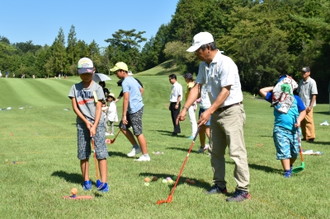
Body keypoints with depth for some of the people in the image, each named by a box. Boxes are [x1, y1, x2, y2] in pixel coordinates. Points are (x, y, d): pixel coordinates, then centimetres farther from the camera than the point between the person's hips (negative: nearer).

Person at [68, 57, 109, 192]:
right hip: (82, 124, 3)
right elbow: (75, 107, 2)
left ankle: (103, 182, -8)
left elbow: (98, 108, -7)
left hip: (97, 123, -2)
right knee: (83, 154, 6)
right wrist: (86, 121, -8)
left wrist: (94, 126, -16)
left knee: (101, 153, -8)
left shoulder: (97, 88, -2)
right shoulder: (75, 88, 5)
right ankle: (86, 181, 18)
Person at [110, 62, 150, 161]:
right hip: (138, 106, 10)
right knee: (123, 126, 14)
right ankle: (136, 147, 18)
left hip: (135, 110, -10)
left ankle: (145, 155, 3)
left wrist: (124, 115, -23)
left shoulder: (125, 82, -16)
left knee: (138, 133, -4)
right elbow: (141, 89, 27)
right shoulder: (132, 79, 13)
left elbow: (126, 99, -23)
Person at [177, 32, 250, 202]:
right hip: (216, 112, 9)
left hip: (232, 111, -9)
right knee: (216, 151, 12)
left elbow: (225, 91, -24)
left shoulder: (226, 63, -20)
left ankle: (243, 190, -4)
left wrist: (209, 111, -27)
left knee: (236, 151, -9)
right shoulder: (204, 65, 6)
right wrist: (185, 108, -4)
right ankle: (220, 184, 22)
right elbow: (197, 87, 6)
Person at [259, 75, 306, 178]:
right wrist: (273, 88, 11)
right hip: (280, 129, -2)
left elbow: (303, 111, 10)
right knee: (283, 151, -7)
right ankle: (287, 171, -2)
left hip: (293, 129, 2)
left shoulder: (296, 99, 7)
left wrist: (299, 120, -7)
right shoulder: (275, 98, 7)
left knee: (295, 151, 11)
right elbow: (262, 91, 9)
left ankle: (290, 166, 35)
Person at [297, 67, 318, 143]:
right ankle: (305, 136, 21)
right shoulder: (301, 81, 13)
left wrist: (310, 106, -17)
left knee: (309, 121, -8)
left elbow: (314, 95, -12)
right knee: (302, 122, 11)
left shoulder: (312, 82, -9)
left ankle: (311, 137, -3)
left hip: (308, 105, -7)